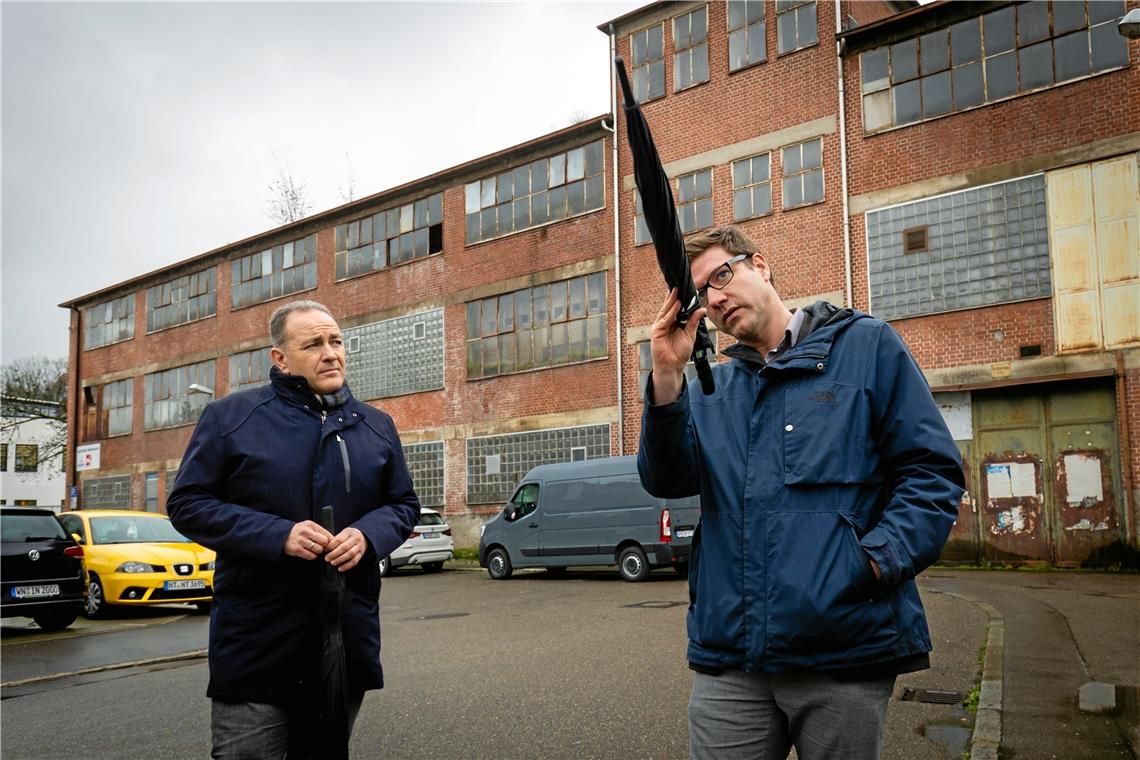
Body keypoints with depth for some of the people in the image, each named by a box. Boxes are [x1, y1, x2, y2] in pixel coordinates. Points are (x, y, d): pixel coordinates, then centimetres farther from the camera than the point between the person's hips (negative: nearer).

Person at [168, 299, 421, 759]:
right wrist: (277, 535, -18)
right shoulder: (230, 417, -2)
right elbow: (188, 504, -3)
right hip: (257, 641, -3)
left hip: (348, 637, 4)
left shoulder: (376, 426, 10)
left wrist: (368, 535, -10)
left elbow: (404, 505, 15)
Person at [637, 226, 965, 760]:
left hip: (845, 648, -2)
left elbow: (932, 469, 0)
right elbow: (666, 481, 1)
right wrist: (667, 377, -11)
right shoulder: (710, 390, 16)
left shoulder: (866, 346, 5)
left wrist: (878, 557, -15)